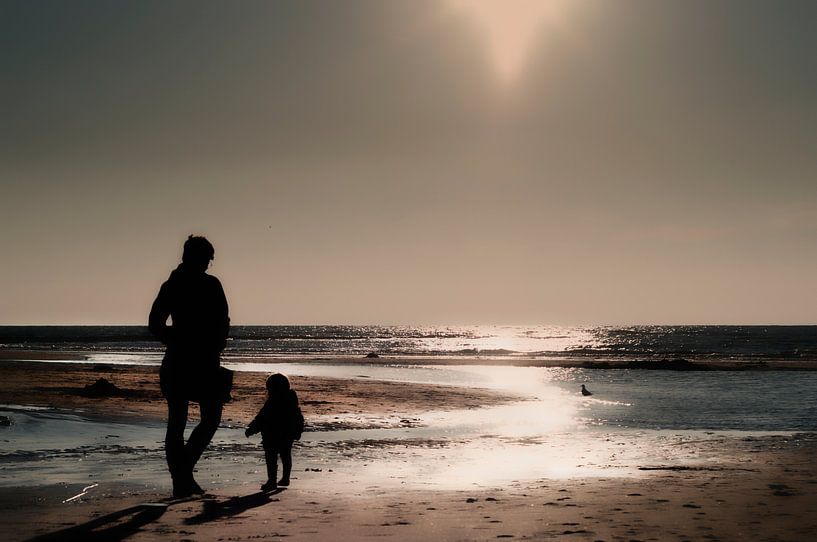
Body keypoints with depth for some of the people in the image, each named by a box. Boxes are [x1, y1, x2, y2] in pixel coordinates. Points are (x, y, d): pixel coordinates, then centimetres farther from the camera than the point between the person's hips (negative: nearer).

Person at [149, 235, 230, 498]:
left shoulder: (170, 285, 8)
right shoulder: (210, 284, -7)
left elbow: (154, 324, 10)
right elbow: (223, 323, -9)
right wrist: (215, 348, 7)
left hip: (175, 361, 5)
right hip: (204, 363, -5)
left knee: (176, 422, 8)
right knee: (211, 418, 7)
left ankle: (180, 481, 7)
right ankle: (185, 467, -11)